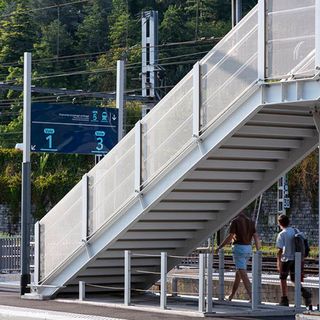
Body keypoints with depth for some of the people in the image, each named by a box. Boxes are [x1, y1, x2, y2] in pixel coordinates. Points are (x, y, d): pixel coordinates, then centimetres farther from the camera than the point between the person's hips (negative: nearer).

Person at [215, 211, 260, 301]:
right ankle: (231, 296, 27)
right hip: (248, 248, 7)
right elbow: (256, 237, 5)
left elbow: (230, 237, -13)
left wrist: (219, 247, -4)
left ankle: (251, 296, -19)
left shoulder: (235, 221, -9)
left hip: (239, 247, -7)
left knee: (243, 274, -9)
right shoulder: (250, 222, 10)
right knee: (238, 273, 17)